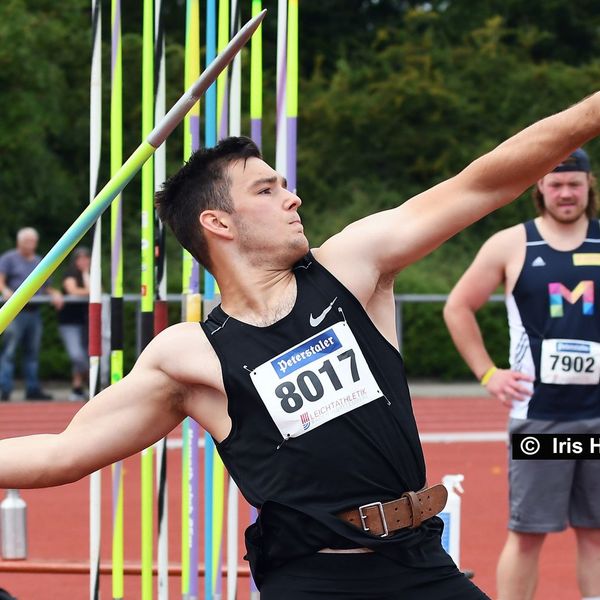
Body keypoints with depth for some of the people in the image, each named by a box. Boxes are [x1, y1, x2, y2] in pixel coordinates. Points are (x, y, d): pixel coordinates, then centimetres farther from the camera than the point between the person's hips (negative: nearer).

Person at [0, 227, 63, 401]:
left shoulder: (39, 262, 21)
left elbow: (45, 286, 21)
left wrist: (55, 294, 1)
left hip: (34, 312, 6)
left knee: (32, 352, 8)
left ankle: (32, 388, 11)